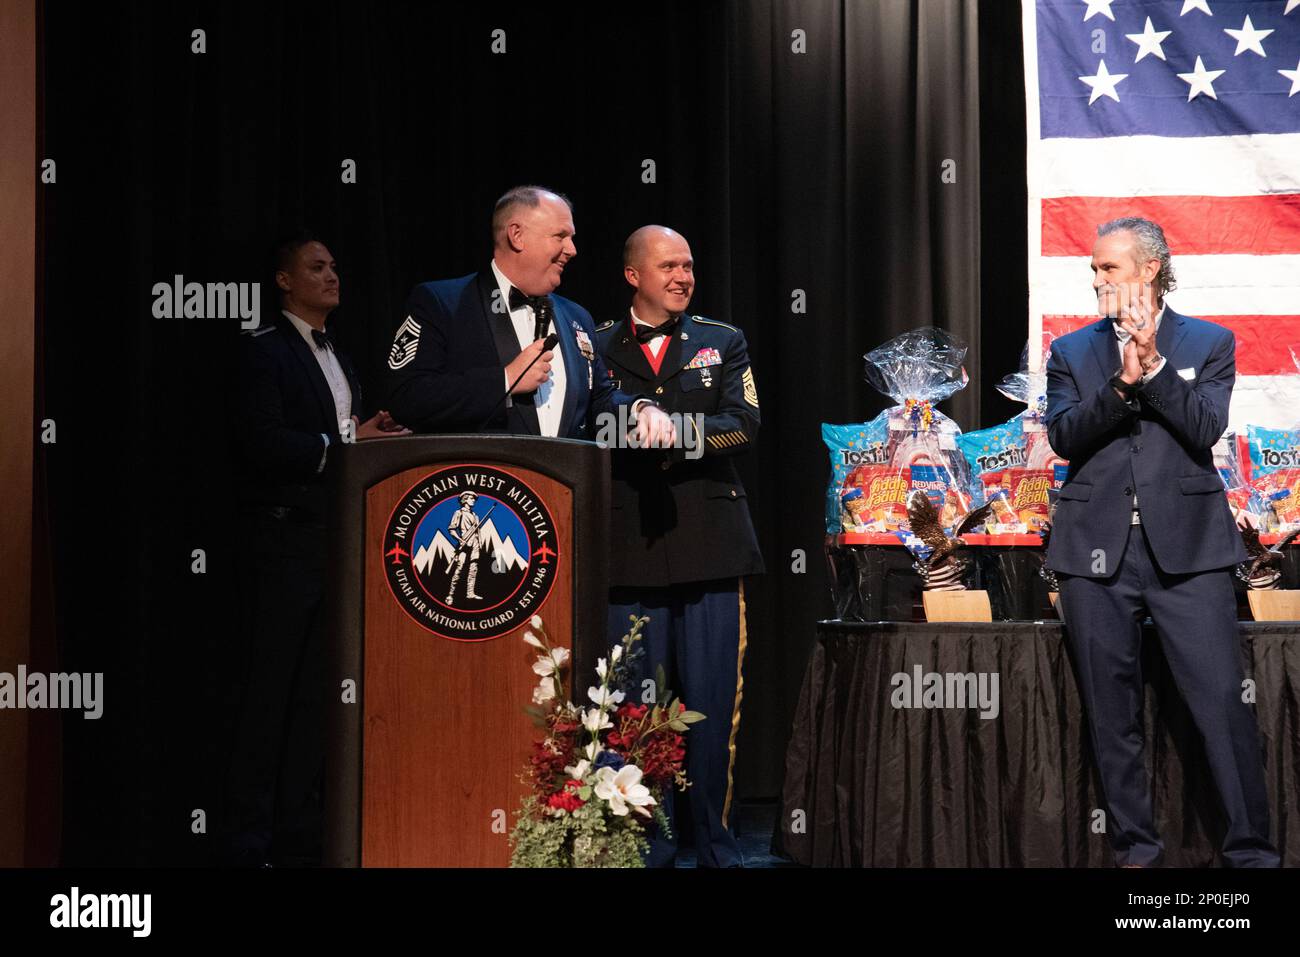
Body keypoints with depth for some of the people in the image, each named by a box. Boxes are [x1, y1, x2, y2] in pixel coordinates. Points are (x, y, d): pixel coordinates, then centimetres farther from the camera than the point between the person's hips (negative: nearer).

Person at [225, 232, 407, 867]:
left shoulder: (338, 359, 21)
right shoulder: (264, 349, -5)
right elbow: (263, 442, -17)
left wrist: (372, 437, 0)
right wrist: (344, 444, -18)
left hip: (336, 542, 8)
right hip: (284, 540, -8)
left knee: (317, 694, 9)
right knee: (270, 693, -5)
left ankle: (297, 835, 16)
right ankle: (248, 842, 0)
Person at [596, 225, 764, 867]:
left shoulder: (723, 343, 14)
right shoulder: (598, 349, 12)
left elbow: (745, 424, -1)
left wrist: (676, 429, -13)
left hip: (708, 547, 0)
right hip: (630, 549, 0)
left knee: (712, 705, 0)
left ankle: (715, 845, 8)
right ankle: (649, 849, 10)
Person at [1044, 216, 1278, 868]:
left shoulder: (1208, 343, 8)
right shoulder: (1071, 351, 12)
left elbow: (1205, 428, -6)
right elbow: (1063, 436, -2)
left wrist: (1152, 363, -13)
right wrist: (1121, 382, -15)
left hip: (1186, 545, -2)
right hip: (1096, 549, 2)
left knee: (1223, 703, -8)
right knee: (1112, 715, 6)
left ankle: (1252, 852, 0)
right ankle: (1135, 848, 16)